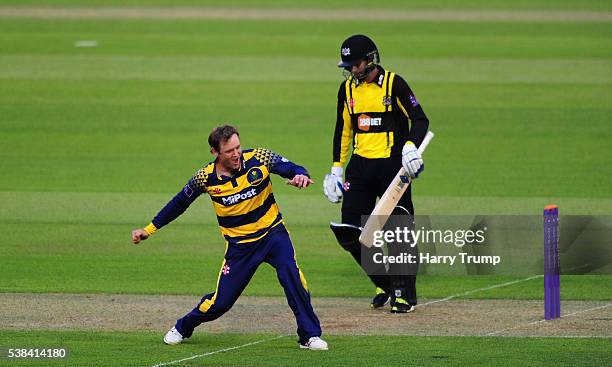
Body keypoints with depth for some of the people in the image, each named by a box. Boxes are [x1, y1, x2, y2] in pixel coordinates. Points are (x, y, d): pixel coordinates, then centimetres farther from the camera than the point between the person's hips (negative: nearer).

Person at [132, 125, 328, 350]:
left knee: (290, 272, -27)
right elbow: (179, 203, 5)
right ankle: (182, 328, 32)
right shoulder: (206, 178, -11)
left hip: (272, 232, 0)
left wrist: (300, 176, -36)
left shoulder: (258, 159, -13)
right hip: (239, 245, 0)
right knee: (220, 302, 1)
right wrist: (149, 230, 8)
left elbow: (293, 169, -11)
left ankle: (310, 336, -15)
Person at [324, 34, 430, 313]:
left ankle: (404, 293, 4)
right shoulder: (348, 89, 11)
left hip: (392, 164, -6)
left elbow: (419, 119, -12)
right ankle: (385, 284, 19)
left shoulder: (393, 84, -7)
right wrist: (336, 170, 16)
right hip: (360, 167, 6)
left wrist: (411, 146, -30)